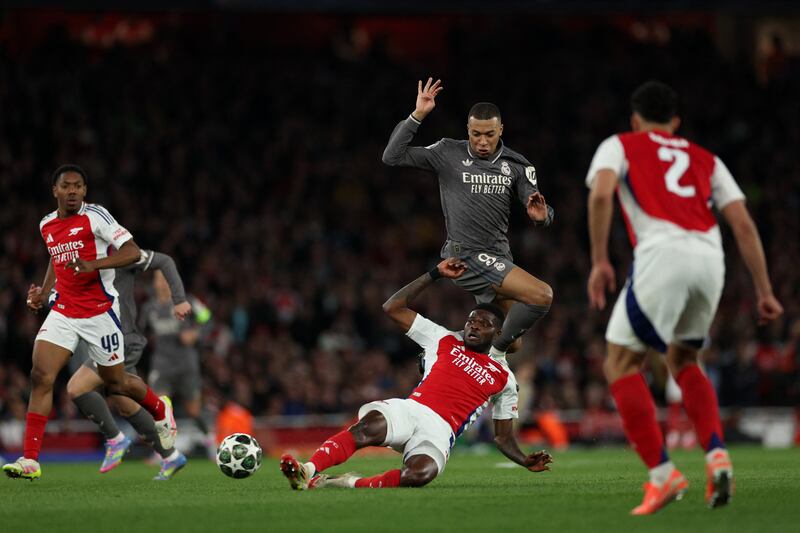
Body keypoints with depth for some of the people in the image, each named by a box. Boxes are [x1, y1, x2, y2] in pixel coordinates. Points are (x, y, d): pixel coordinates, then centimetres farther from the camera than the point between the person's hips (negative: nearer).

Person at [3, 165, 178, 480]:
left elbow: (132, 251, -18)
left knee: (115, 383, 9)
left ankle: (160, 410, 44)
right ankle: (30, 460, -16)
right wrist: (43, 292, 14)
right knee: (40, 377, -14)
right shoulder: (47, 226, 8)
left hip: (100, 312, -5)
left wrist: (92, 264, -31)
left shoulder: (94, 216, -12)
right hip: (63, 311, 5)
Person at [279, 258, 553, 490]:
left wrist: (527, 462, 6)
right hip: (410, 408, 0)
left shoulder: (503, 378, 23)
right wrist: (436, 274, 14)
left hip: (439, 431, 0)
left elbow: (503, 437, 27)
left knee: (420, 473, -39)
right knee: (370, 425, -38)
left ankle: (349, 483, -35)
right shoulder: (445, 340, 23)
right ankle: (308, 470, -52)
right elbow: (393, 307, 18)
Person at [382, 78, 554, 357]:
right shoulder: (449, 153, -4)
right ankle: (495, 352, -11)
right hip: (467, 255, -6)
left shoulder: (516, 166, 5)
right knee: (541, 295, -23)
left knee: (512, 343, 12)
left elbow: (542, 213, 0)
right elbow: (392, 157, -9)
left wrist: (541, 215, -25)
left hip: (499, 258, 6)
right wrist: (417, 115, -18)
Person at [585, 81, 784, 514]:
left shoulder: (619, 145, 20)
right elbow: (743, 224, 19)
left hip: (662, 253, -5)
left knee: (620, 363, 7)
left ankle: (662, 474, -6)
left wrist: (599, 261, -3)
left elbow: (601, 193, -2)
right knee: (682, 360, 25)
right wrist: (764, 292, 18)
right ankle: (716, 455, 4)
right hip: (710, 257, 5)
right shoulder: (705, 160, 30)